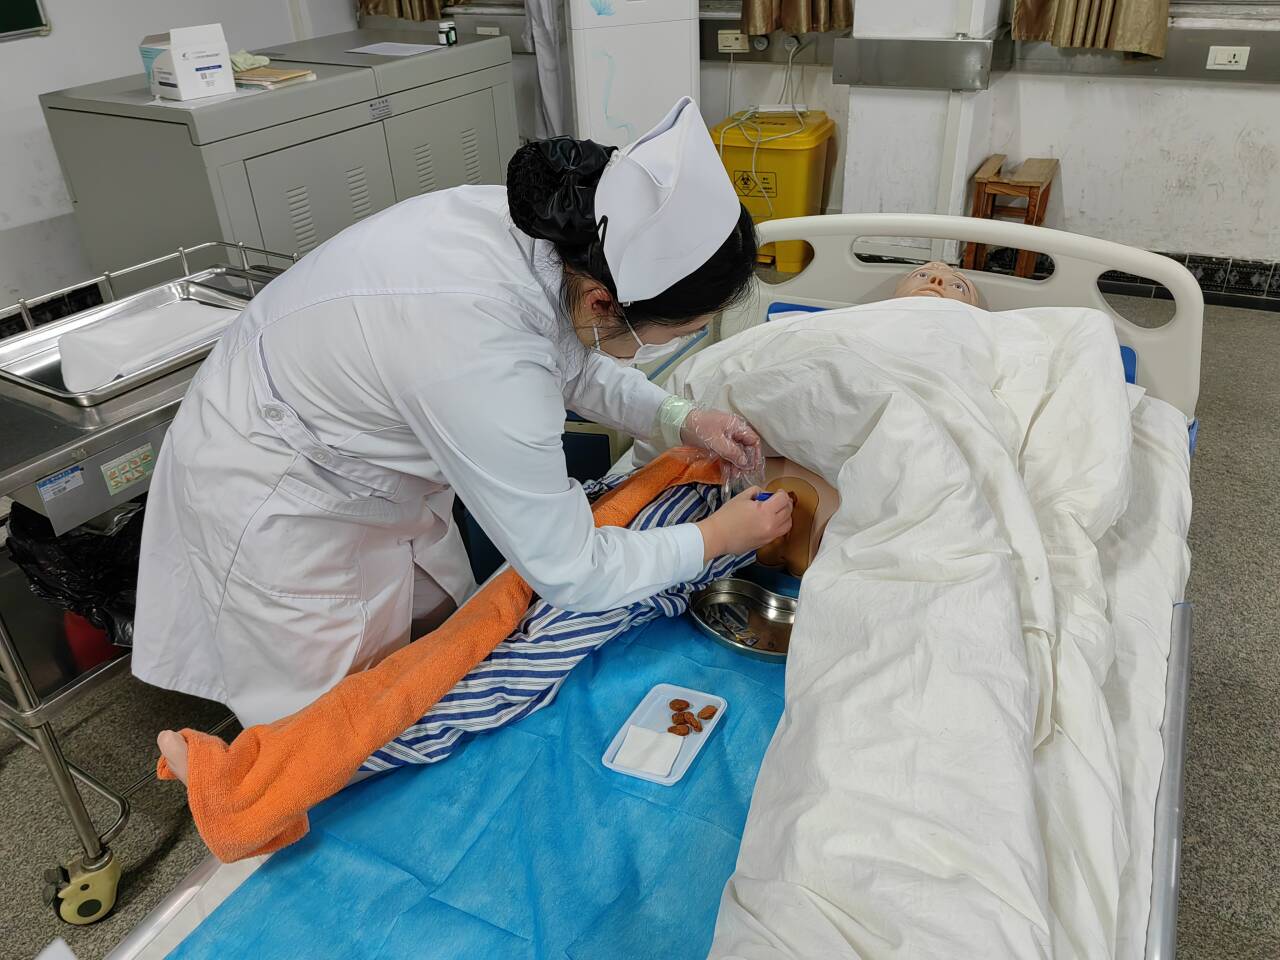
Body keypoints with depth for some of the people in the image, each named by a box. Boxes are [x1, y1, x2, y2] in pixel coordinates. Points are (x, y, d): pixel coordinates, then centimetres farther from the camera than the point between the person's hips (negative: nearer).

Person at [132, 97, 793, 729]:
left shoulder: (533, 223, -19)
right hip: (273, 507, -8)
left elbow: (571, 361, 5)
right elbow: (570, 576, -28)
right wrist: (717, 536, -15)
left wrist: (680, 421, -5)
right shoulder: (483, 364, -42)